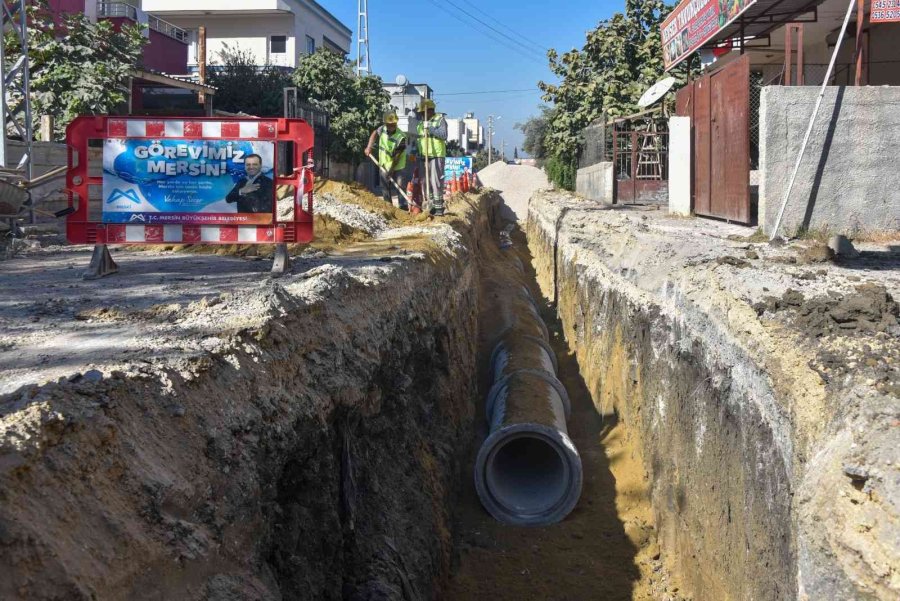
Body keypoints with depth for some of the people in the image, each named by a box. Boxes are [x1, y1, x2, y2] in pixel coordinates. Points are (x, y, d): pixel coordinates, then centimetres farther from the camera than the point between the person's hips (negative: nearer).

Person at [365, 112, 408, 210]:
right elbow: (374, 134, 14)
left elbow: (397, 156, -24)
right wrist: (369, 147, 2)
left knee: (399, 185, -11)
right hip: (384, 165, 5)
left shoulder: (401, 137, -25)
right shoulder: (383, 129, -9)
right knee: (385, 187, 9)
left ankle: (403, 205, -9)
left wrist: (391, 171, -26)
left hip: (396, 166, -5)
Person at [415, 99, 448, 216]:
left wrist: (430, 128, -19)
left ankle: (439, 207, -9)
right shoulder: (420, 123, 17)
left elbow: (443, 135, -17)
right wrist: (418, 153, 17)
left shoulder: (440, 120, -4)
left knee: (436, 181, -11)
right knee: (426, 182, 6)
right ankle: (431, 205, 13)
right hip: (424, 157, 7)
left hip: (436, 156, -7)